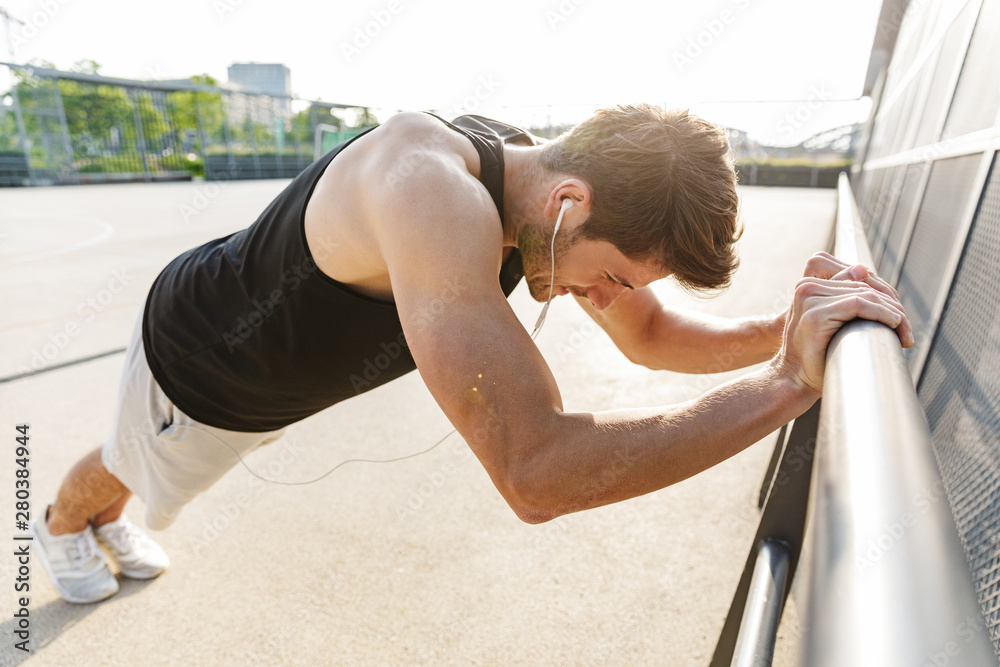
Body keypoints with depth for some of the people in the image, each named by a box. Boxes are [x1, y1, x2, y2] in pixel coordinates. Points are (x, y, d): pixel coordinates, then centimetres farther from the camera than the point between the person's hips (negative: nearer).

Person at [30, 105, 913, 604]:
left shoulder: (547, 190, -19)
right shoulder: (432, 188, -48)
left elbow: (652, 335, -9)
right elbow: (534, 471, -54)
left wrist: (781, 331, -25)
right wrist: (787, 383, -48)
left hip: (279, 371, 6)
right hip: (196, 362, -5)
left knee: (146, 474, 37)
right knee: (133, 472, 31)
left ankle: (107, 518, 73)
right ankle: (62, 523, 69)